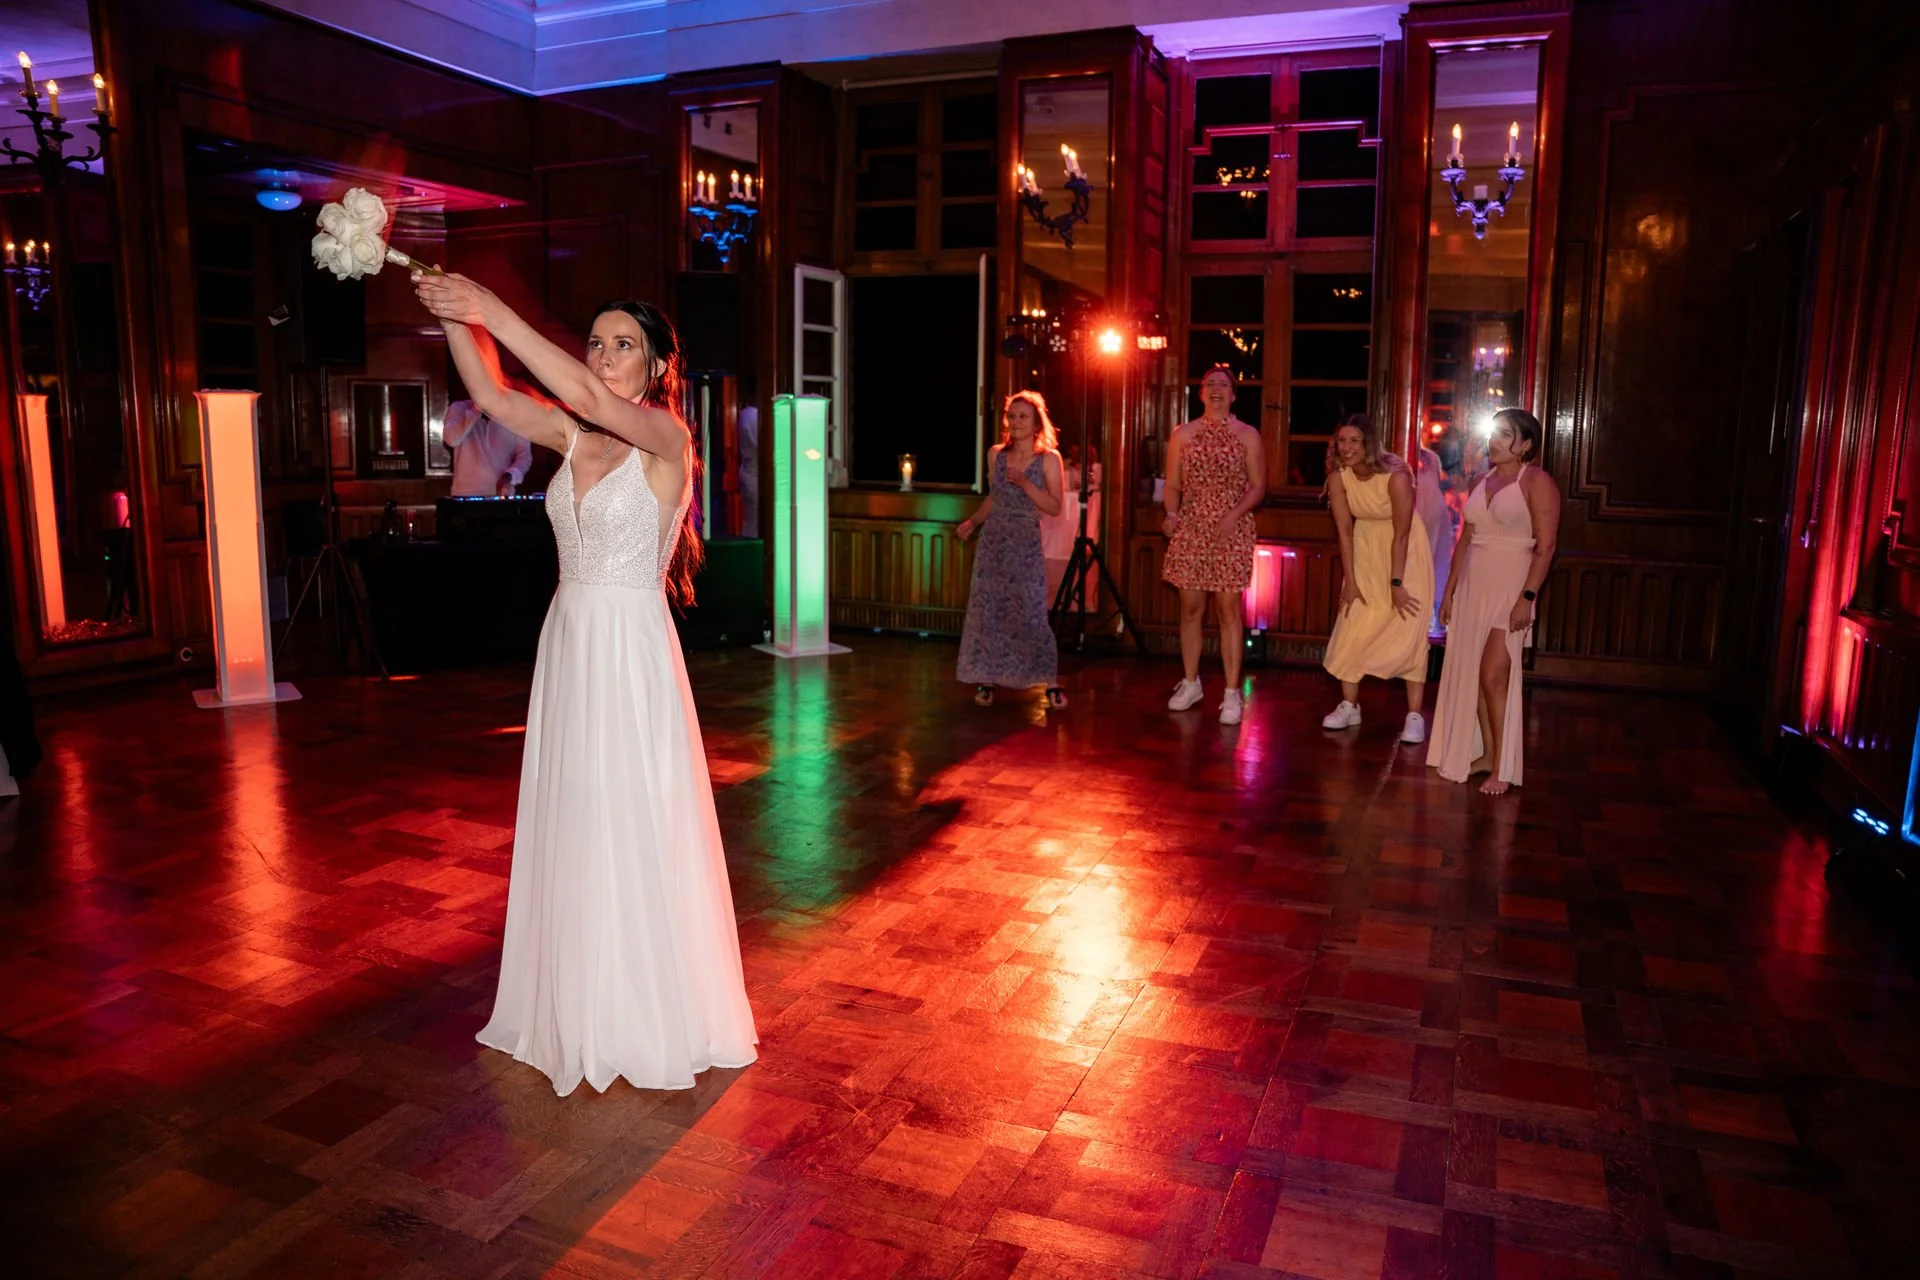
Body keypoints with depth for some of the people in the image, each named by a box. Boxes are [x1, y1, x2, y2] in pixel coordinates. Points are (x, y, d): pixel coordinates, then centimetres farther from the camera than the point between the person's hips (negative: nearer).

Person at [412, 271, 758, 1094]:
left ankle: (655, 1019, 20)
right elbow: (493, 396, -3)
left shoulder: (666, 437, -9)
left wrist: (495, 315, -28)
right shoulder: (574, 437, 10)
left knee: (636, 835, 2)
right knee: (572, 832, 14)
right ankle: (579, 1008, 31)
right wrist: (452, 313, -16)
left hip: (632, 653, -7)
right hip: (567, 646, 7)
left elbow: (588, 397, -27)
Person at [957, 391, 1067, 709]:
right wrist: (972, 522, 6)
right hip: (993, 540, 3)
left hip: (1027, 543, -3)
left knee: (1032, 613, -7)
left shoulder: (1049, 458, -4)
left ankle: (1051, 682, 2)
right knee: (987, 609, 2)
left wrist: (1025, 483, -18)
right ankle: (986, 680, 10)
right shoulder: (995, 454, 6)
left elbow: (1055, 507, -9)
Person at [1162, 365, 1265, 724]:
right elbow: (1173, 484, 8)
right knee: (1190, 607, 8)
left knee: (1228, 610, -3)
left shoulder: (1247, 435, 3)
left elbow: (1258, 486, 2)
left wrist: (1234, 514, -13)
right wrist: (1171, 514, -10)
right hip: (1190, 529, 2)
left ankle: (1231, 694, 1)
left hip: (1231, 532, -2)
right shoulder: (1183, 434, 8)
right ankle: (1191, 683, 23)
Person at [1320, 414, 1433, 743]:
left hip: (1405, 549, -4)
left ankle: (1415, 716, -7)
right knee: (1352, 627, 4)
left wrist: (1396, 583, -21)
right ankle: (1349, 706, 14)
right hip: (1365, 548, 5)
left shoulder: (1396, 476, -27)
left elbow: (1401, 534, -23)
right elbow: (1344, 530, -10)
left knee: (1409, 629, -8)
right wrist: (1350, 581, -8)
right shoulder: (1338, 476, -15)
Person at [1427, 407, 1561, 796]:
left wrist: (1527, 597, -20)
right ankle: (1486, 753, 18)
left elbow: (1545, 547, -12)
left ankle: (1502, 767, -3)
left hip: (1510, 588, -7)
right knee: (1472, 674, 7)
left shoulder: (1536, 482, -6)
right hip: (1472, 586, 7)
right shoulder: (1482, 482, 14)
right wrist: (1449, 591, 14)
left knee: (1493, 675, -12)